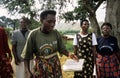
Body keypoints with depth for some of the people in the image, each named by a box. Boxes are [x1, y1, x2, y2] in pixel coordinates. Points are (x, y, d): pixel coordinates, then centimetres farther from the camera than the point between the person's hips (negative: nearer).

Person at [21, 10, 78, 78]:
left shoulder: (56, 33, -9)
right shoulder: (33, 34, -15)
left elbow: (61, 49, 0)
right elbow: (27, 55, -7)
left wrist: (69, 54, -20)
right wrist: (29, 72, -10)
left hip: (55, 66, 2)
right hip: (41, 68, -2)